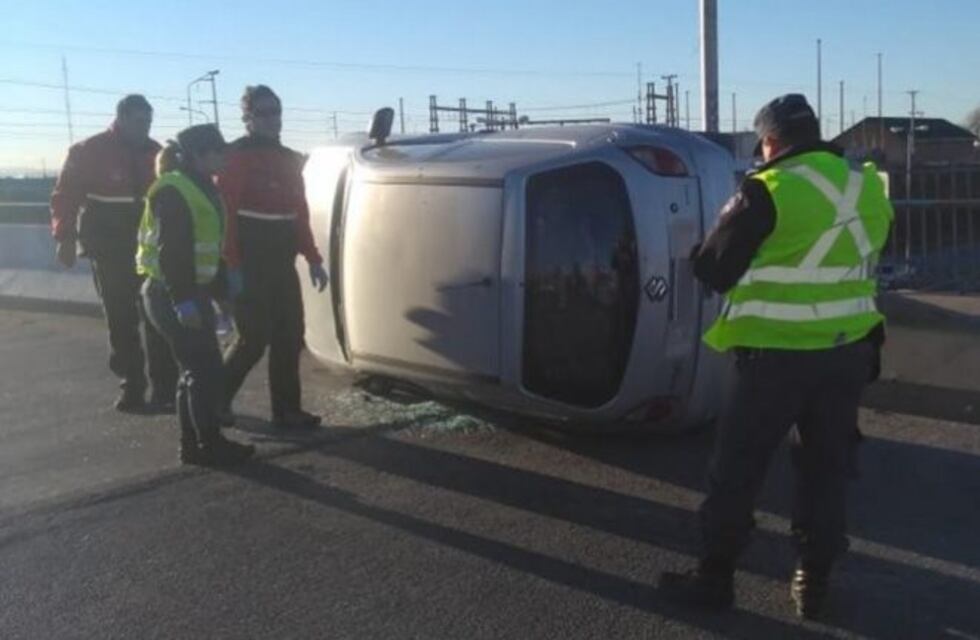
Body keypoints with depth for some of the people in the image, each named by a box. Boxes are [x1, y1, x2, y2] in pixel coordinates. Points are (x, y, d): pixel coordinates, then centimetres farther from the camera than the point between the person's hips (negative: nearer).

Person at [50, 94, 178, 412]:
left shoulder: (156, 153, 6)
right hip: (110, 251, -2)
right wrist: (66, 239, -12)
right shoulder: (88, 152, -3)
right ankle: (132, 389, 14)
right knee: (122, 323, 6)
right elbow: (65, 196, -3)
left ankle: (164, 390, 4)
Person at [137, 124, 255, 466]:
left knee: (196, 371, 12)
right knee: (206, 369, -8)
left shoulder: (202, 188, 15)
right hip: (171, 296, -10)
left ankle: (192, 444, 20)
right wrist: (183, 301, -26)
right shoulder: (173, 191, -15)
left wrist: (220, 290, 21)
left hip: (192, 293, 10)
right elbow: (171, 252, -22)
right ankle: (210, 445, 0)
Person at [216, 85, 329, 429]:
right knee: (254, 338, -5)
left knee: (289, 336, 6)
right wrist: (231, 265, -21)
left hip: (282, 262, 7)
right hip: (249, 262, -7)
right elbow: (224, 214, -14)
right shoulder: (235, 156, -7)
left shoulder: (289, 159, 15)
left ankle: (286, 409, 15)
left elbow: (300, 213, 17)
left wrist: (313, 258, 12)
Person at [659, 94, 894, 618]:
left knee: (736, 469, 7)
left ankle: (714, 577, 17)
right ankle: (813, 581, 23)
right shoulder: (868, 190, 5)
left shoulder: (768, 191, -13)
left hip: (779, 356, -5)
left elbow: (712, 271, -8)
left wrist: (734, 221, 11)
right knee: (826, 468, 16)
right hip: (849, 351, 6)